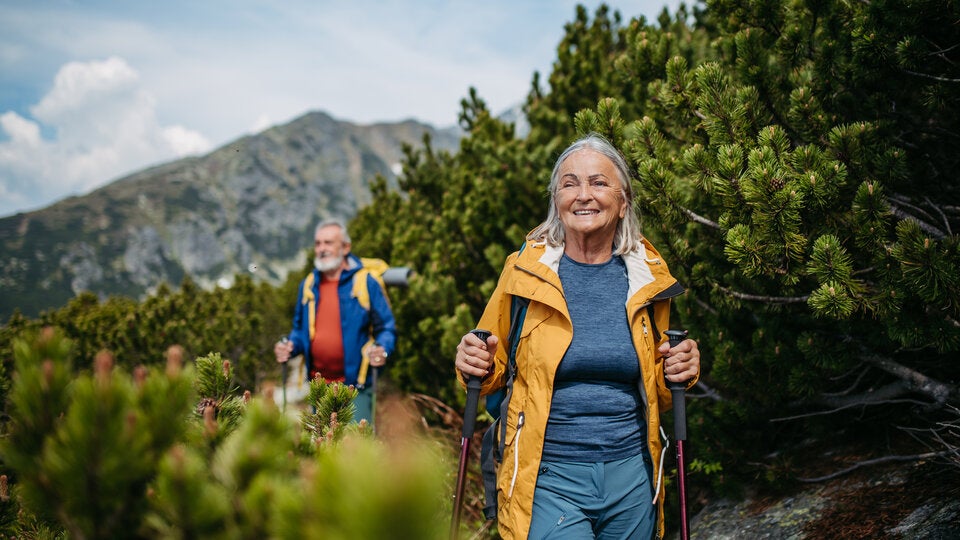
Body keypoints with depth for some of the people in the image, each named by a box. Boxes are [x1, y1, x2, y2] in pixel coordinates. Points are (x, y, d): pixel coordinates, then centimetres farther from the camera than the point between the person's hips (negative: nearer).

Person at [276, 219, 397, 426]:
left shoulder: (365, 282, -5)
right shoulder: (308, 285, 9)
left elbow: (386, 328, -3)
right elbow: (299, 329, 18)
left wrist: (382, 350, -23)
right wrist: (290, 346, -3)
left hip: (355, 386, -5)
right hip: (318, 388, 5)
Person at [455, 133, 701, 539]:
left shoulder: (648, 277, 3)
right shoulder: (524, 270, -3)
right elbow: (494, 368, 8)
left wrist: (679, 372, -5)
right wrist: (476, 367, -13)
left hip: (631, 476, 3)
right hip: (548, 479, -3)